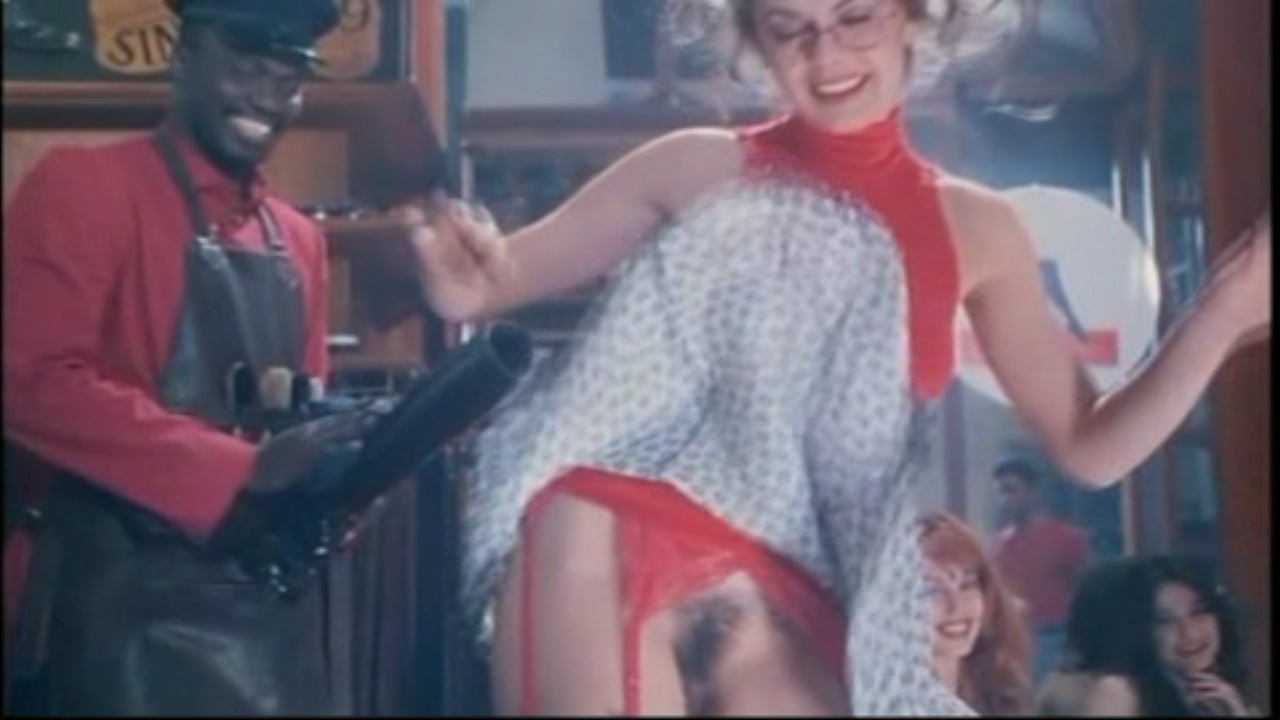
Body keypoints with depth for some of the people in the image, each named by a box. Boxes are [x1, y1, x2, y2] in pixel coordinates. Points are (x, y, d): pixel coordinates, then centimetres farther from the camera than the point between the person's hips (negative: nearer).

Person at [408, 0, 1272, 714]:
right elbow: (491, 280, 8)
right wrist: (462, 279, -16)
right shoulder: (697, 167, 5)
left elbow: (1089, 446, 10)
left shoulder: (972, 229, 10)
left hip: (779, 605, 2)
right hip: (606, 542, -2)